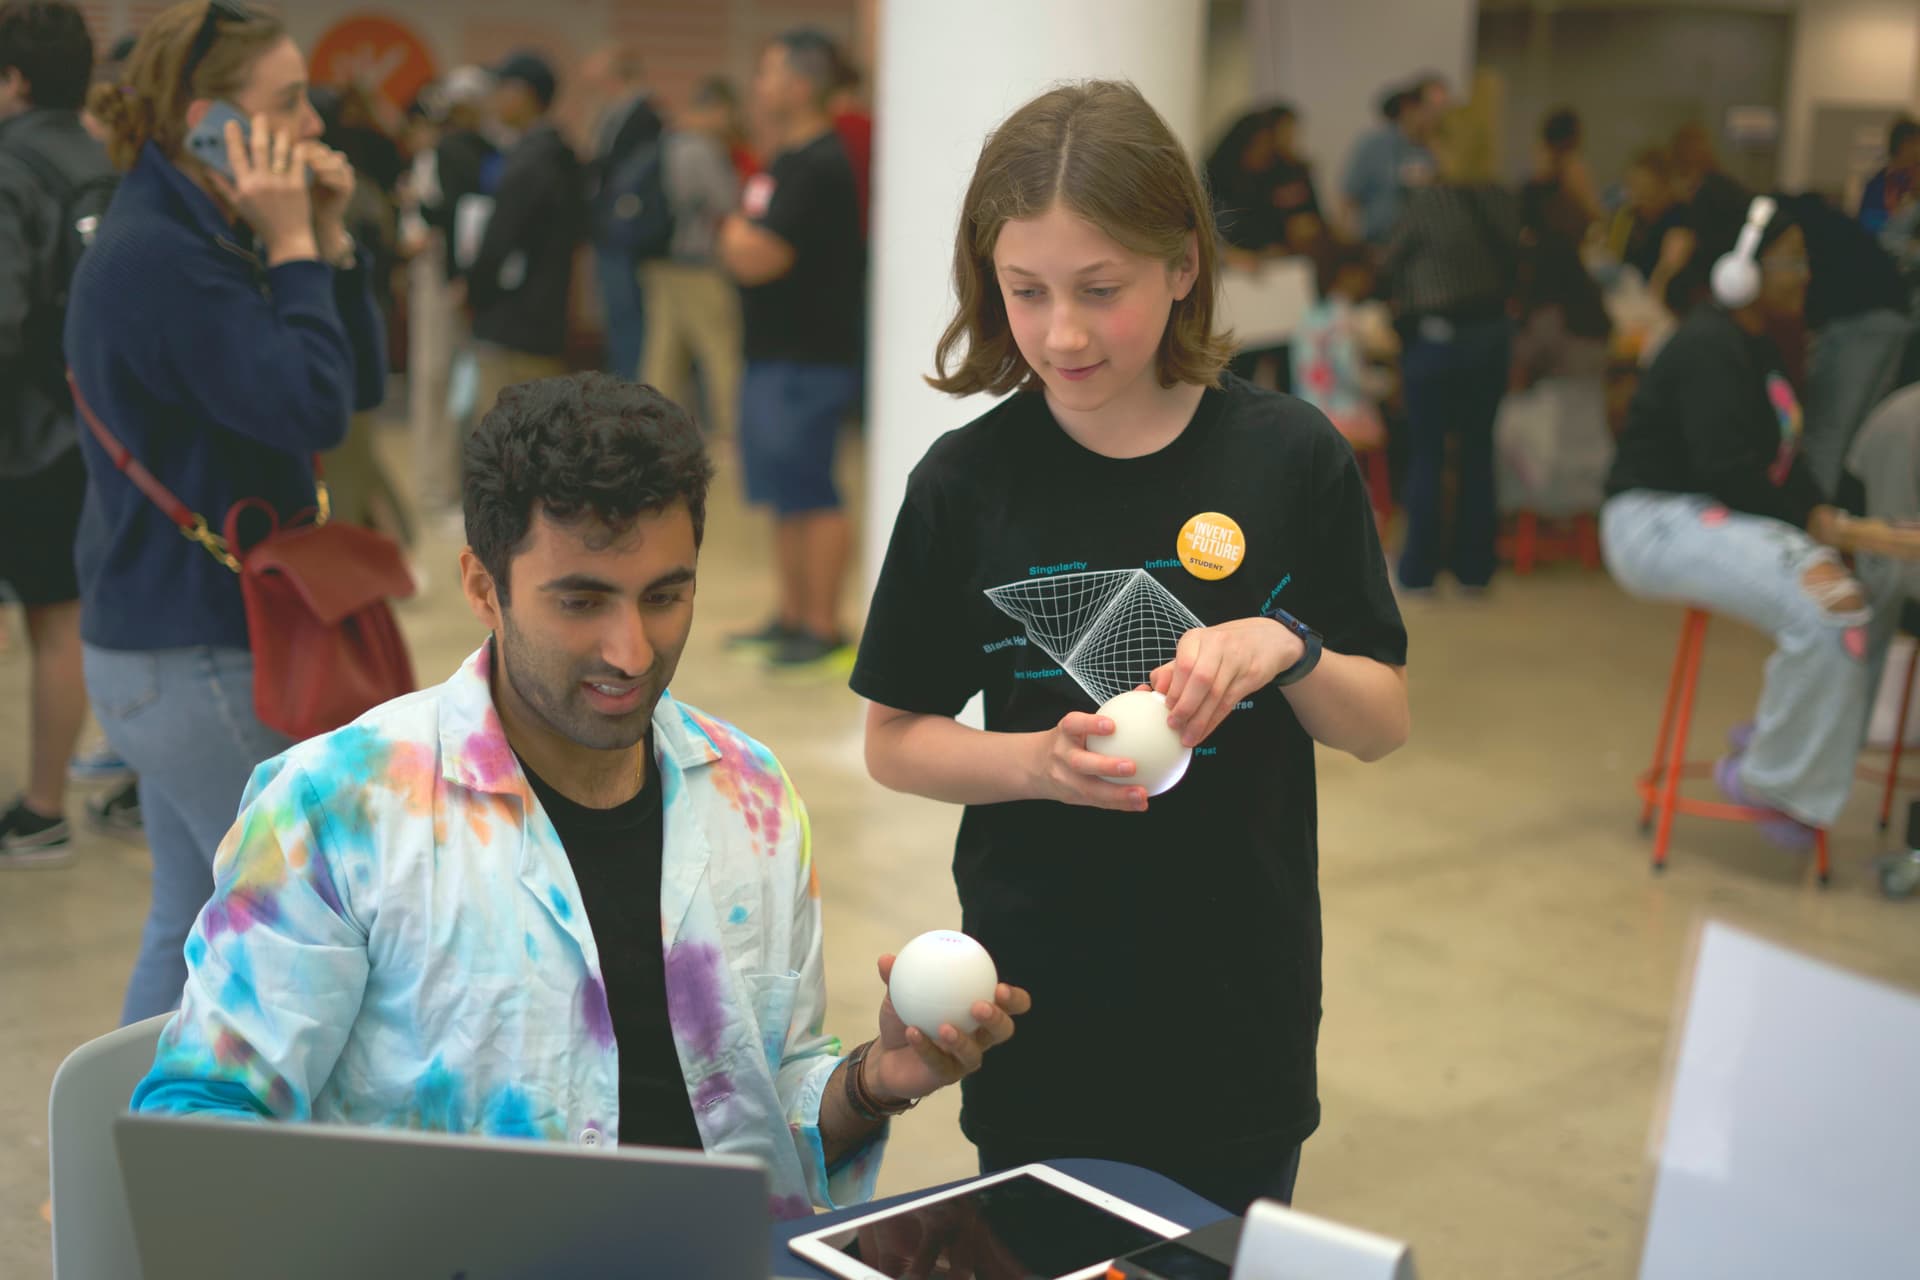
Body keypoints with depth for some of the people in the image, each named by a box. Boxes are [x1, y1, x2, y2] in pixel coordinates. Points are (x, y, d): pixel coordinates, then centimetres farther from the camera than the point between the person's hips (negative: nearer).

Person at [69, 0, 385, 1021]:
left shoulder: (197, 240, 12)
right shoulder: (157, 257, -20)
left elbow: (360, 383, 10)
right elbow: (312, 409, -26)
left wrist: (329, 238, 0)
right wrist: (294, 249, -16)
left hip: (171, 641, 10)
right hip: (199, 655, -10)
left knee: (192, 923, 17)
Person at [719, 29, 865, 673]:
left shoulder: (818, 167, -17)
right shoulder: (789, 161, 16)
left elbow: (757, 258, -21)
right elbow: (745, 250, 22)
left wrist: (736, 235, -4)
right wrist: (742, 240, 3)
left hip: (808, 359, -10)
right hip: (774, 354, 10)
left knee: (808, 495, -6)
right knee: (785, 496, 15)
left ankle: (824, 628, 0)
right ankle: (792, 616, 25)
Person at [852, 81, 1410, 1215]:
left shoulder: (1292, 457, -6)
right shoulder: (967, 481, -6)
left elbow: (1384, 725, 0)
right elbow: (895, 741, 0)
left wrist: (1286, 649, -19)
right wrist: (1037, 760, -18)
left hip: (1242, 1003, 1)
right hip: (1040, 1015, 0)